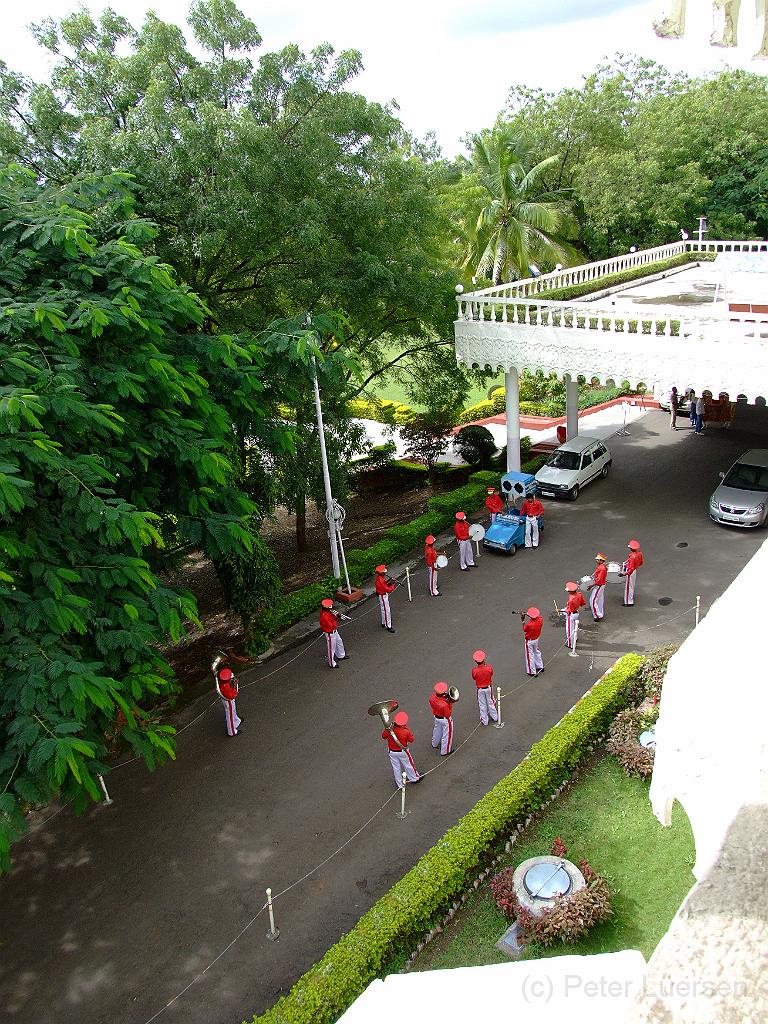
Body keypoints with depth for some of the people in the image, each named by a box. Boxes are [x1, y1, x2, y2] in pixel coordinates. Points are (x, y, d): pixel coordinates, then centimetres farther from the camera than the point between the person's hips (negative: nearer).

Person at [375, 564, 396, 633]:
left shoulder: (379, 577, -3)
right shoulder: (380, 580, -32)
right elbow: (388, 590, -28)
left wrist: (388, 581, -3)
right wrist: (393, 585, -14)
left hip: (384, 595, 10)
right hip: (383, 596, -10)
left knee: (384, 610, 22)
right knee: (386, 611, -1)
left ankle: (384, 623, 37)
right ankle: (388, 626, 8)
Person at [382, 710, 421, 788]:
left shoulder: (389, 729, -25)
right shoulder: (406, 731, -31)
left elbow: (383, 736, -6)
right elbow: (411, 740, -11)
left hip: (392, 752, 2)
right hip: (403, 752, -2)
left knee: (396, 768, 20)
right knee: (408, 765, 23)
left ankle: (400, 785, 37)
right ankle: (414, 778, 46)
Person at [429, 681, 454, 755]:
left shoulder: (432, 697, -24)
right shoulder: (444, 705, -42)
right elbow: (448, 714, -25)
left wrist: (445, 698, -12)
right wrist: (450, 703, -24)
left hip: (436, 717, 7)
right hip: (445, 720, -7)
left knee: (437, 731, 34)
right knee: (447, 735, 19)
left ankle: (434, 744, 59)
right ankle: (445, 751, 39)